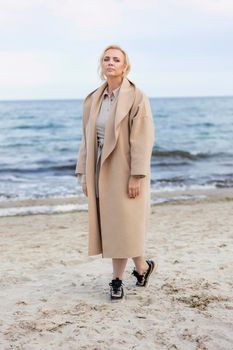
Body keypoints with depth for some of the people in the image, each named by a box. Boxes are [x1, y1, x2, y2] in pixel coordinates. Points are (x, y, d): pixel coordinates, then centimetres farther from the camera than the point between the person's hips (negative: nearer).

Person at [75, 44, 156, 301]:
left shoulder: (136, 98, -8)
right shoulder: (93, 100, 9)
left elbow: (142, 140, -13)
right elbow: (87, 138, 11)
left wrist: (137, 176, -18)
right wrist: (84, 174, 8)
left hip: (125, 171, -6)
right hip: (101, 171, 6)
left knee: (122, 224, 0)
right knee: (109, 225, 10)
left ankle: (117, 279, 16)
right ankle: (142, 266, 29)